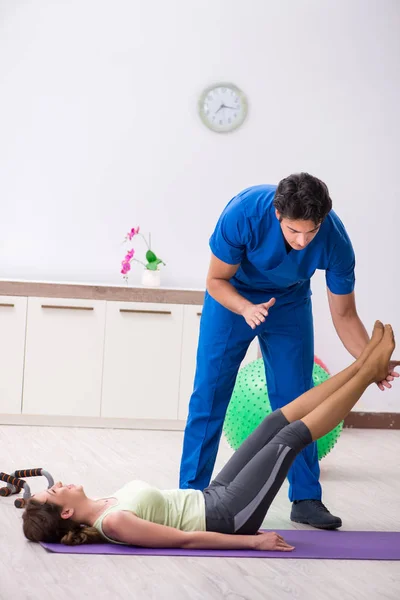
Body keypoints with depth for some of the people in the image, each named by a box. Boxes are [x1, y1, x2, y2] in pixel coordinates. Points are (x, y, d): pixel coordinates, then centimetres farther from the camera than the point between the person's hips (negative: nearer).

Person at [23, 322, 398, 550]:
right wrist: (253, 541, -21)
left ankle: (363, 365, 7)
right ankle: (368, 372, 5)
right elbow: (185, 540, -24)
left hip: (213, 499, 9)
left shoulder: (103, 509, 3)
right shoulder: (111, 523, -25)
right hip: (228, 515, -9)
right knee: (292, 435, -8)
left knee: (277, 421, 3)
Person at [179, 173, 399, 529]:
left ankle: (306, 498, 8)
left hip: (289, 305, 1)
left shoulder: (335, 240, -31)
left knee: (295, 401, 0)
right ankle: (190, 493, 3)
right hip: (234, 298, -1)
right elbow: (216, 280, -22)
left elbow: (344, 315, -19)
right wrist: (247, 309, -41)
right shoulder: (244, 213, -37)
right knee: (209, 395, -4)